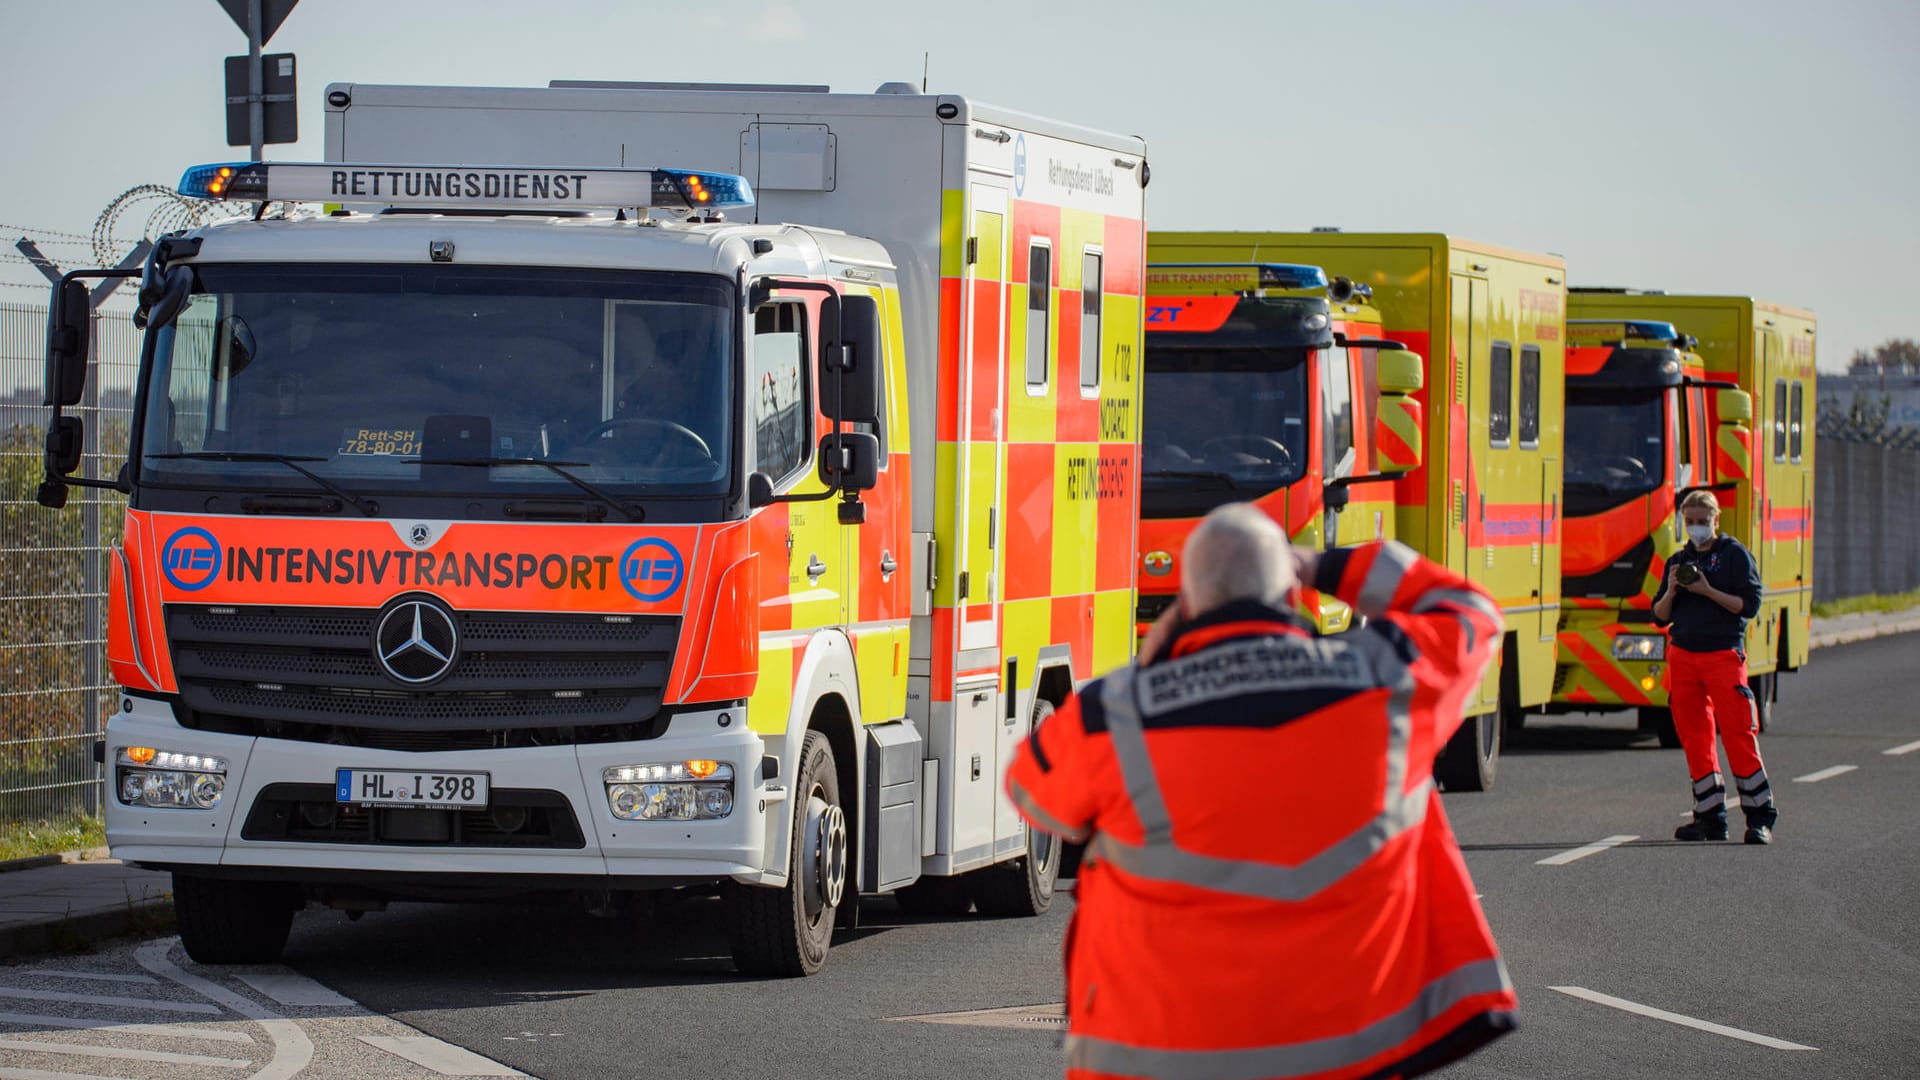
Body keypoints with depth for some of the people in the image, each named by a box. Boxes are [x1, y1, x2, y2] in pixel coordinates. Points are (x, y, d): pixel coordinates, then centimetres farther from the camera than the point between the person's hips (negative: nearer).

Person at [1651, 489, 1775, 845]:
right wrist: (1671, 591, -5)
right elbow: (1660, 617, 14)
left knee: (1738, 733, -10)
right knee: (1694, 736, 3)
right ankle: (1710, 817, 8)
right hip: (1682, 653, 5)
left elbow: (1749, 604, -7)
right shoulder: (1678, 561, 16)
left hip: (1723, 653, -5)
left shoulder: (1735, 555, 1)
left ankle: (1760, 818, -7)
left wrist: (1707, 591, -14)